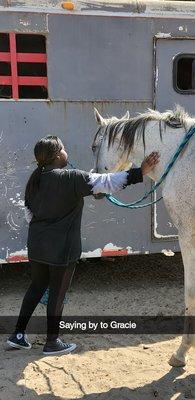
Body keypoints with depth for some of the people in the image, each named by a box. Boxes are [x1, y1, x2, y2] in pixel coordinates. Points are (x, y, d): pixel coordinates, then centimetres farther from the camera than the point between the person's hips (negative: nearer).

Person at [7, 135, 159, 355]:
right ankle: (52, 342, 23)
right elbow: (107, 182, -21)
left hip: (36, 245, 7)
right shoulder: (71, 178, -17)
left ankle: (18, 334, 28)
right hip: (61, 248, -7)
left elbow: (29, 213, 13)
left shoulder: (34, 180, 5)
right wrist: (140, 172, -19)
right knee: (57, 293, 8)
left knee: (37, 286, 21)